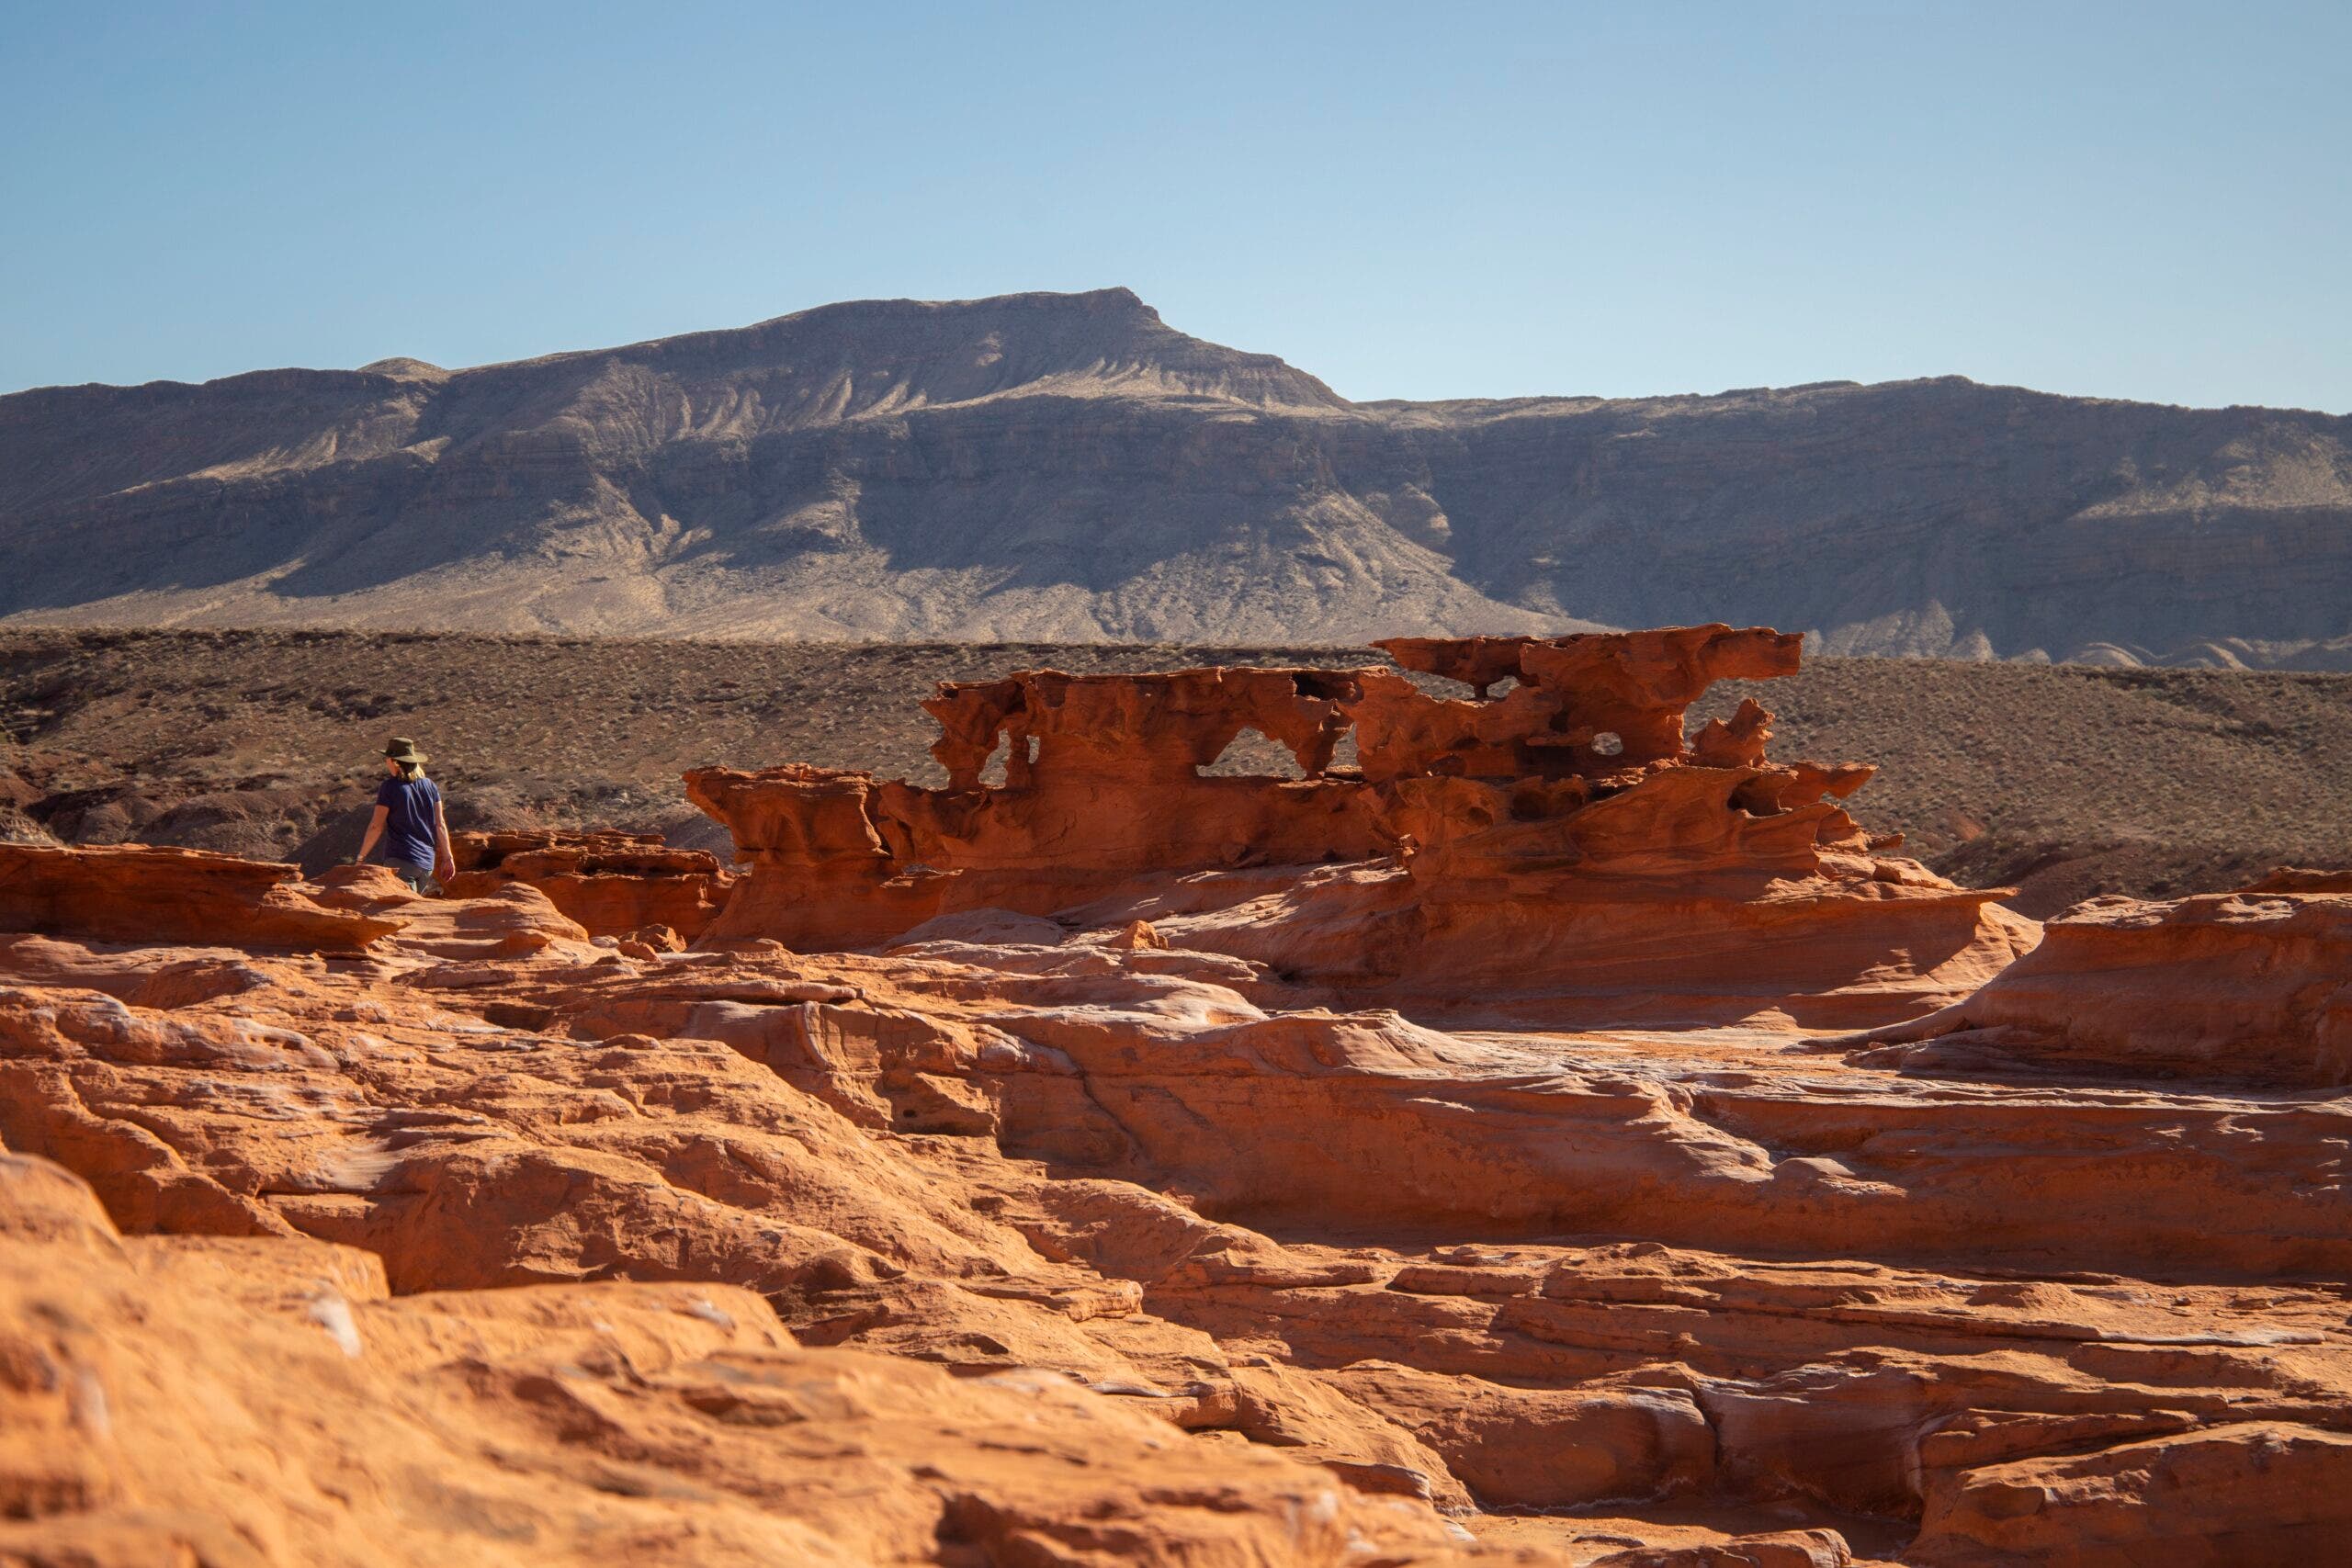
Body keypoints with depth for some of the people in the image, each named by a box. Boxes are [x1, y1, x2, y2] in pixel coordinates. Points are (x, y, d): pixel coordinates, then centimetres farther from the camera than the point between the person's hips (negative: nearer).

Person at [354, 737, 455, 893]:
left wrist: (361, 857, 1)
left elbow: (376, 826, -7)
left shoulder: (389, 787, -7)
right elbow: (440, 824, 9)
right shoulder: (430, 786, 8)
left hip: (400, 861, -6)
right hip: (427, 862, 6)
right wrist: (448, 857, 14)